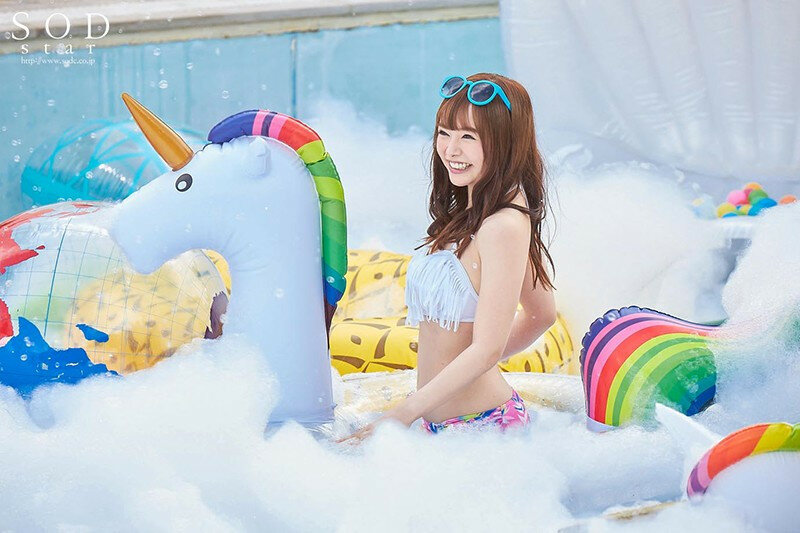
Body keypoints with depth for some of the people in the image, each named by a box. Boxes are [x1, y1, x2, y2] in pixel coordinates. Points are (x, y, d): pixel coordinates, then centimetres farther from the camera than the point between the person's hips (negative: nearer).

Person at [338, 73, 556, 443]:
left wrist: (401, 416, -20)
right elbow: (542, 315, 20)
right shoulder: (468, 214, 11)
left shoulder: (504, 226, -18)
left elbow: (486, 349, -20)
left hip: (483, 425, -9)